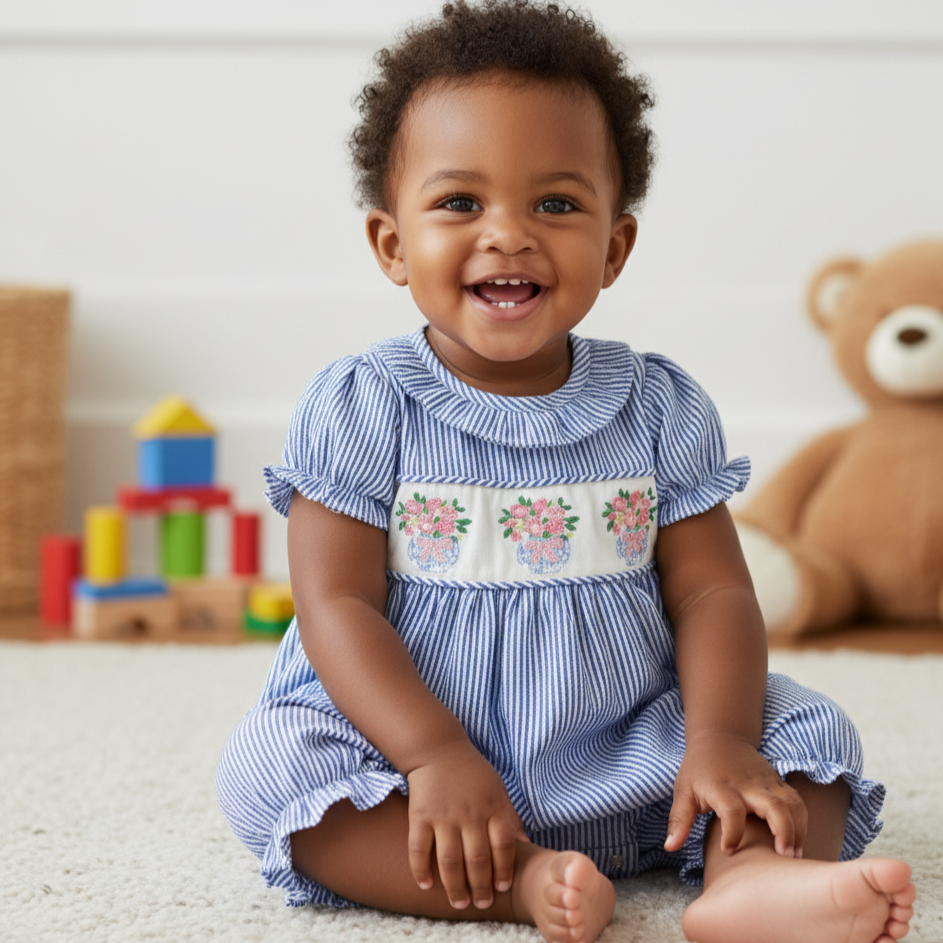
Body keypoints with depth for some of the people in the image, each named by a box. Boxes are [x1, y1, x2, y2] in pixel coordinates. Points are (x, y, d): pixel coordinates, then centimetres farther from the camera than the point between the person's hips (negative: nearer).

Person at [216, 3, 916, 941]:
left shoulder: (660, 408, 2)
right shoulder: (358, 408, -5)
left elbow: (711, 591, 0)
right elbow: (337, 606, -11)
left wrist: (719, 742, -19)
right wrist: (435, 757, -25)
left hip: (629, 772, 3)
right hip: (415, 762, -2)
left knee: (808, 728, -13)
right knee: (265, 761, -26)